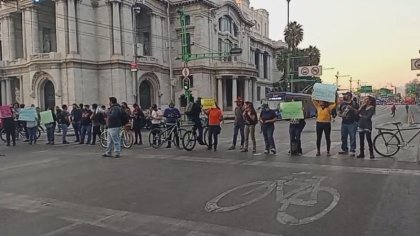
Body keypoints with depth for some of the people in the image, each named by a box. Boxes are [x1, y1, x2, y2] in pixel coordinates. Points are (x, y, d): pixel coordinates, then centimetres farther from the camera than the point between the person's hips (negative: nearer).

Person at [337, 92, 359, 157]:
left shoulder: (354, 103, -2)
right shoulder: (342, 104, 13)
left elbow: (357, 112, -8)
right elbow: (339, 113, 16)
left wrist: (352, 108, -22)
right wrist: (341, 115, -6)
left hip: (352, 123, -5)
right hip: (344, 123, 6)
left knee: (352, 137, -4)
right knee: (343, 137, 11)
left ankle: (352, 151, -1)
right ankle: (344, 149, 22)